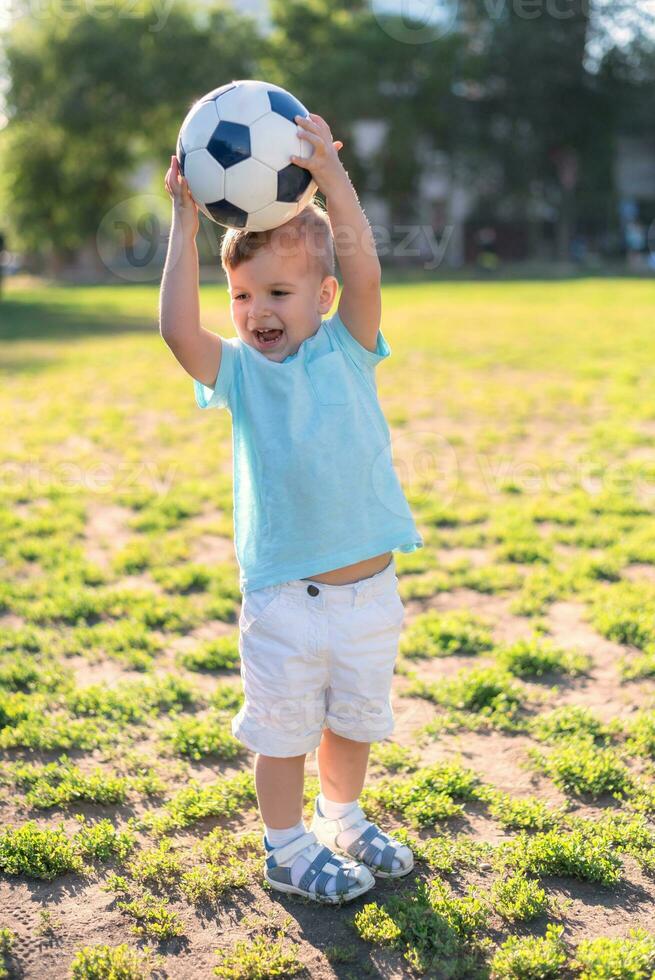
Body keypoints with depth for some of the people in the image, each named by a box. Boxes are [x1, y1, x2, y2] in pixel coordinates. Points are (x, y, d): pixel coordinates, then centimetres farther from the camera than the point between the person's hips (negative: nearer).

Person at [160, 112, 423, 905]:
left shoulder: (346, 349, -2)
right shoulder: (236, 370, -4)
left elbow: (364, 275, -20)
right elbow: (177, 328, -22)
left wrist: (332, 178, -23)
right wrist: (185, 222, -19)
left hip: (368, 589, 2)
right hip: (282, 596, -2)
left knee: (355, 719, 20)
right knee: (283, 727, 11)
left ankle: (341, 819, 45)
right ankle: (285, 847, 32)